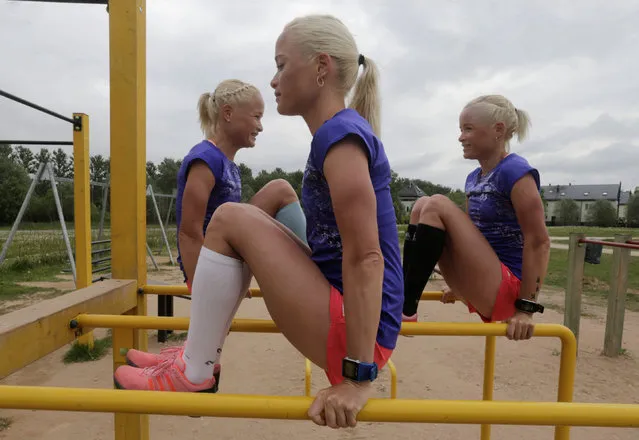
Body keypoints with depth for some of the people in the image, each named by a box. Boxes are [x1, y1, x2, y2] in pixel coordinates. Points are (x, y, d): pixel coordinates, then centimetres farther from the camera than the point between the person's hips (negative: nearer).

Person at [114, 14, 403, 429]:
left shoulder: (341, 134, -16)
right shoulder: (343, 134, 13)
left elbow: (366, 260, -23)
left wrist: (358, 376, -22)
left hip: (355, 333, -10)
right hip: (350, 317, 10)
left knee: (231, 219, -15)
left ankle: (194, 375, 1)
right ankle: (199, 355, 18)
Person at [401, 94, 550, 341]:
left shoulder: (515, 172, -12)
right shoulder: (474, 179, 12)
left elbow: (539, 242, -16)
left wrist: (526, 308, -18)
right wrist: (461, 285, 22)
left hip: (506, 288, -8)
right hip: (481, 288, 8)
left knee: (438, 206, -20)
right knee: (422, 206, -1)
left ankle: (405, 310, -18)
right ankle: (404, 299, -7)